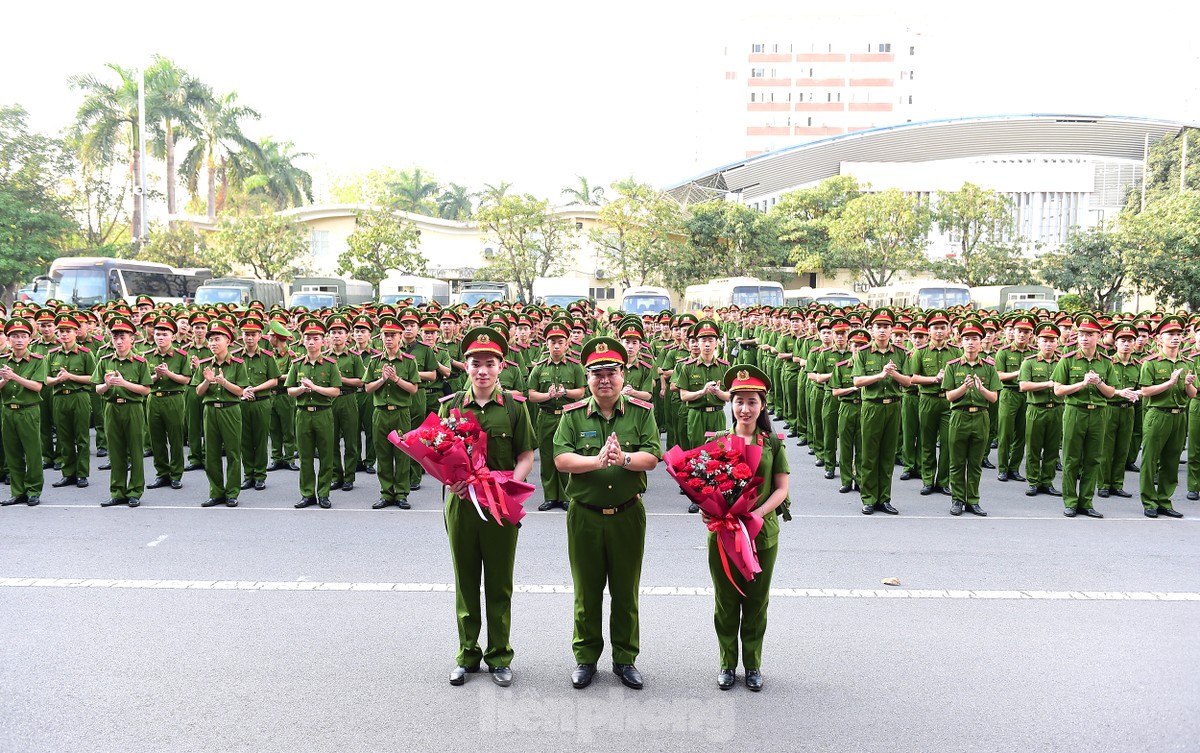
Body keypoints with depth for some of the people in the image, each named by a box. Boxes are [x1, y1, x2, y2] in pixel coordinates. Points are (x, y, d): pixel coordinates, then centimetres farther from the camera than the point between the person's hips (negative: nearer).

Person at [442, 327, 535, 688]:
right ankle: (467, 655, 26)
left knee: (499, 584, 9)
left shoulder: (514, 406, -1)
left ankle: (500, 656, 23)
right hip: (461, 503, 1)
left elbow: (526, 458, 1)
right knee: (466, 583, 12)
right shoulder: (450, 406, 3)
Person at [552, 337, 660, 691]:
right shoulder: (573, 415, 0)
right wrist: (597, 461, -26)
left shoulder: (641, 412, 1)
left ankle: (625, 658, 27)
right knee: (587, 591, 11)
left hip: (628, 514, 0)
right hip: (584, 515, 0)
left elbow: (652, 458, -9)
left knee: (626, 591, 11)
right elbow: (560, 459, -10)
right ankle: (585, 658, 27)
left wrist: (624, 459, -28)